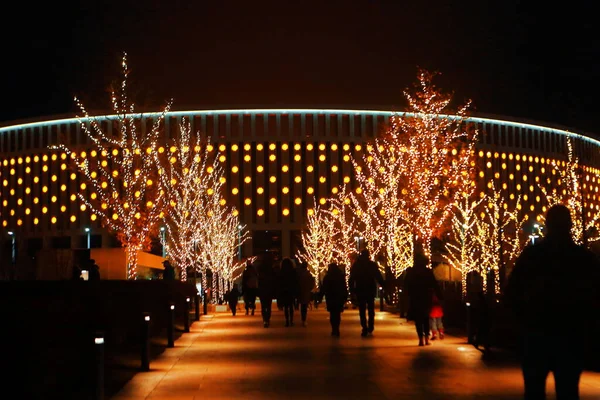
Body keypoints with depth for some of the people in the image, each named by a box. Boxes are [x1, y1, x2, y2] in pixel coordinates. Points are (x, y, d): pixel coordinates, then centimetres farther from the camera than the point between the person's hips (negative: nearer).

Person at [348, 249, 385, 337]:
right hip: (371, 290, 0)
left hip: (360, 291, 0)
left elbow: (351, 279, 0)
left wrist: (351, 289, 4)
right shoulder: (373, 265, -3)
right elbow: (379, 277, -5)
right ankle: (370, 327, 10)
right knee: (371, 309, 15)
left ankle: (365, 329, -4)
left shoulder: (356, 265, 0)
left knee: (362, 310, 3)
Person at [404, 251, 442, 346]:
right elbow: (435, 285, -3)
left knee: (418, 319, 2)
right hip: (426, 298, 2)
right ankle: (427, 338, 9)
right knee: (425, 318, 16)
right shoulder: (429, 272, -2)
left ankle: (421, 339, -7)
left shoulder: (410, 272, -6)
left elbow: (406, 286, -2)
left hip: (415, 299, -2)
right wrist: (440, 296, -1)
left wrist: (408, 295, 11)